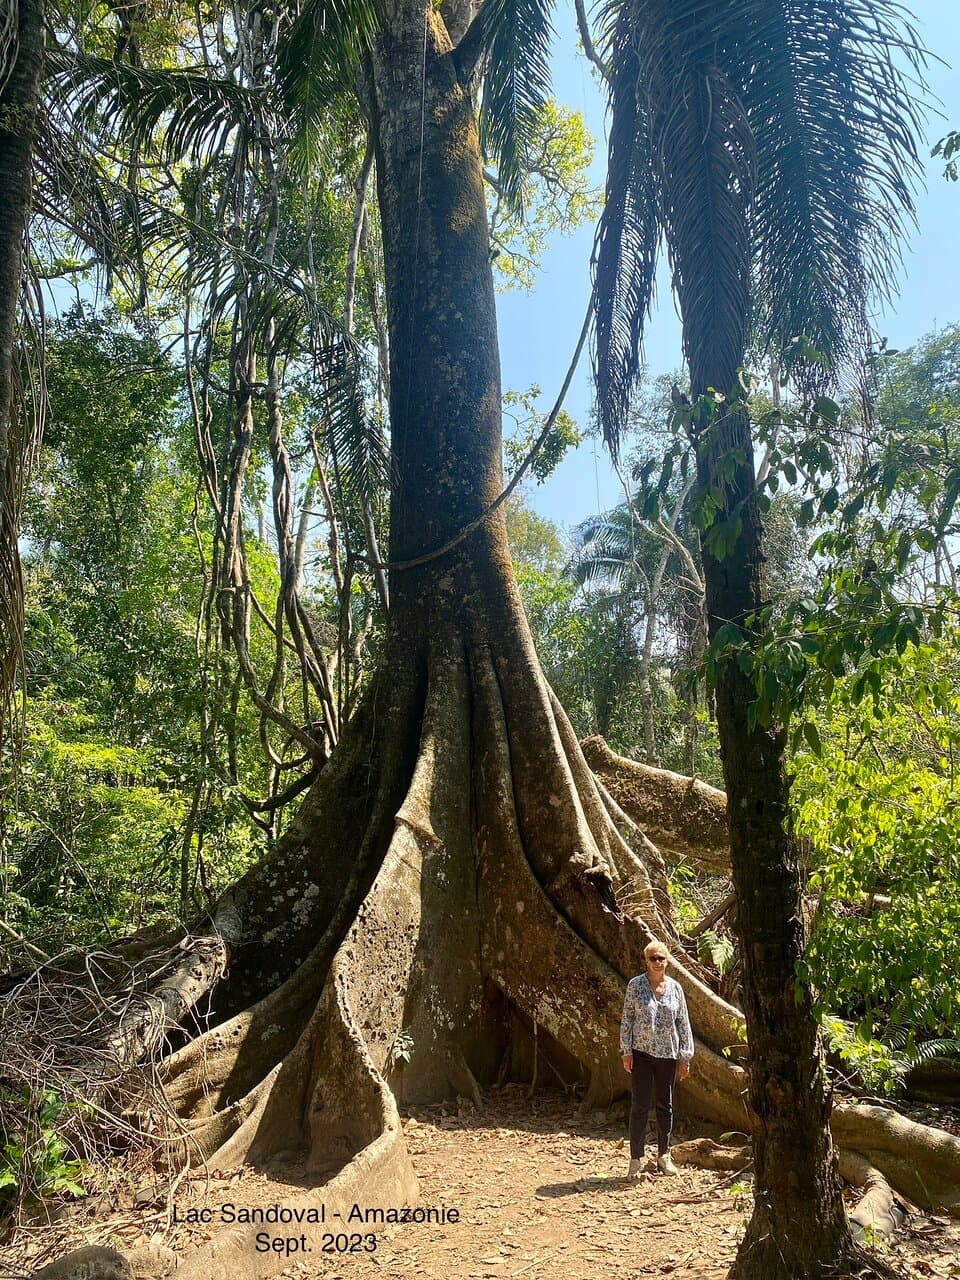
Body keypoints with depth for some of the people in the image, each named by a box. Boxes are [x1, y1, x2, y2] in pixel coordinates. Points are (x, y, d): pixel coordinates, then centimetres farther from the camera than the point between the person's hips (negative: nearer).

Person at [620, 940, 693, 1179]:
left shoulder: (675, 988, 2)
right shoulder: (635, 985, -5)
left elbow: (683, 1023, 5)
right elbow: (627, 1019, -3)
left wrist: (685, 1057, 4)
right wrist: (626, 1051, -7)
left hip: (668, 1054, 3)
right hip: (642, 1053, -3)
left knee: (666, 1105, 13)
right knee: (639, 1106, -4)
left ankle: (664, 1155, 28)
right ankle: (635, 1160, 4)